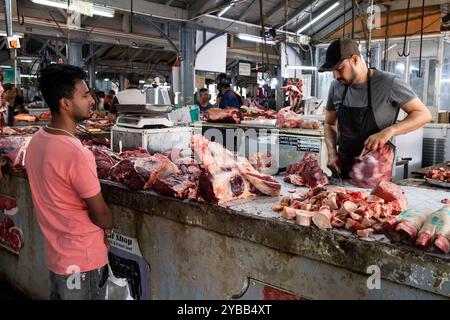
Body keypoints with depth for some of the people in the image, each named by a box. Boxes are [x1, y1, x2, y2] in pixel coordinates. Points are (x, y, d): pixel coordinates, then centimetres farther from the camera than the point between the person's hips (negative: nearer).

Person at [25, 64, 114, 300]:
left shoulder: (36, 141, -2)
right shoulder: (75, 153, -28)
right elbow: (100, 213, -19)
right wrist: (108, 228, 4)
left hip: (55, 254, 8)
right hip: (83, 260, -8)